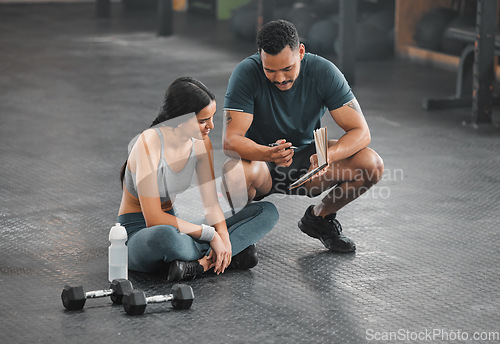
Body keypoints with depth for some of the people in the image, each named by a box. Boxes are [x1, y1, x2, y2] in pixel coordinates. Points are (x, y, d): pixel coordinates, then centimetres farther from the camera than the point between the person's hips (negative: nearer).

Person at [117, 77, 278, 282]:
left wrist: (223, 237, -20)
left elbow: (210, 203, 0)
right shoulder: (149, 144, -24)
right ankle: (230, 255, -21)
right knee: (164, 236, -47)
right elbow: (153, 219, -28)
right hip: (137, 234, -7)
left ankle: (201, 263, -24)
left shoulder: (200, 143, -2)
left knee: (267, 212, -6)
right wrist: (209, 234, -26)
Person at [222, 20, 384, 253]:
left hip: (305, 157, 3)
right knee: (234, 173, -39)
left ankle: (319, 217, 6)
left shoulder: (323, 72, -17)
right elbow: (230, 140, -28)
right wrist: (268, 154, -50)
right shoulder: (246, 74, -22)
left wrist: (327, 156, -39)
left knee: (371, 165, -22)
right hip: (260, 162, -3)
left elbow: (360, 132, -18)